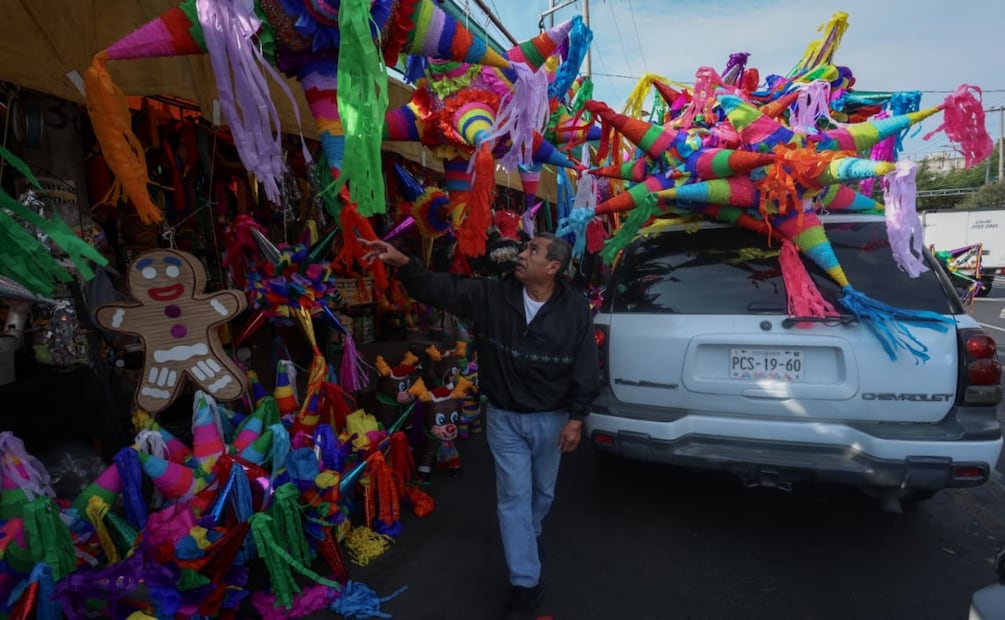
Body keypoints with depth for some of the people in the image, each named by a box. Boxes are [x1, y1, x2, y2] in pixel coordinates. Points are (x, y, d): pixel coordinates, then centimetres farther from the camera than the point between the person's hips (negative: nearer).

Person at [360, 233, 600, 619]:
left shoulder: (576, 309, -13)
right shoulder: (492, 295, -12)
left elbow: (585, 369, -9)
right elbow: (441, 288, -14)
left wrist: (576, 419, -10)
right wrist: (402, 263, -30)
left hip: (551, 419, 1)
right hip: (504, 417, 0)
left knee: (542, 491, 21)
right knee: (513, 496, 4)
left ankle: (530, 535, 53)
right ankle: (525, 583, 17)